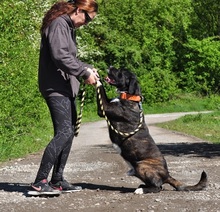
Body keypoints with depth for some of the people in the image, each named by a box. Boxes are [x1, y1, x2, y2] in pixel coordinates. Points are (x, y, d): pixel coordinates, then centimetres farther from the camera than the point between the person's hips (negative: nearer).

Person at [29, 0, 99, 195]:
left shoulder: (69, 27, 18)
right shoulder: (58, 24, -12)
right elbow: (60, 56, -23)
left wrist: (88, 68, 7)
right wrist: (84, 73, -20)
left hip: (66, 88, 11)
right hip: (56, 87, -11)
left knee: (69, 132, 10)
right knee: (64, 132, -17)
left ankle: (57, 180, 14)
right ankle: (40, 181, -16)